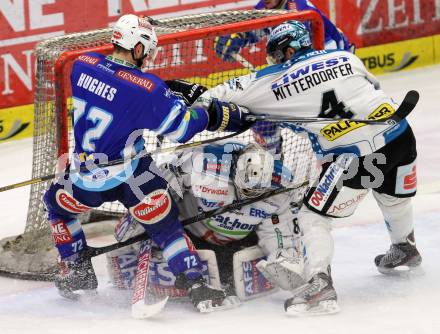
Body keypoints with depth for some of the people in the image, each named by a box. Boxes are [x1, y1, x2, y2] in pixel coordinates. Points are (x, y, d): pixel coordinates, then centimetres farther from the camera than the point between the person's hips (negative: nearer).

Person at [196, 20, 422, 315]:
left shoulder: (277, 81, 2)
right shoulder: (345, 57, 12)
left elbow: (229, 93, 9)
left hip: (355, 156, -6)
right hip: (400, 136, 6)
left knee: (313, 216, 3)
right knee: (394, 197, 32)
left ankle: (319, 281, -12)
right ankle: (405, 250, 55)